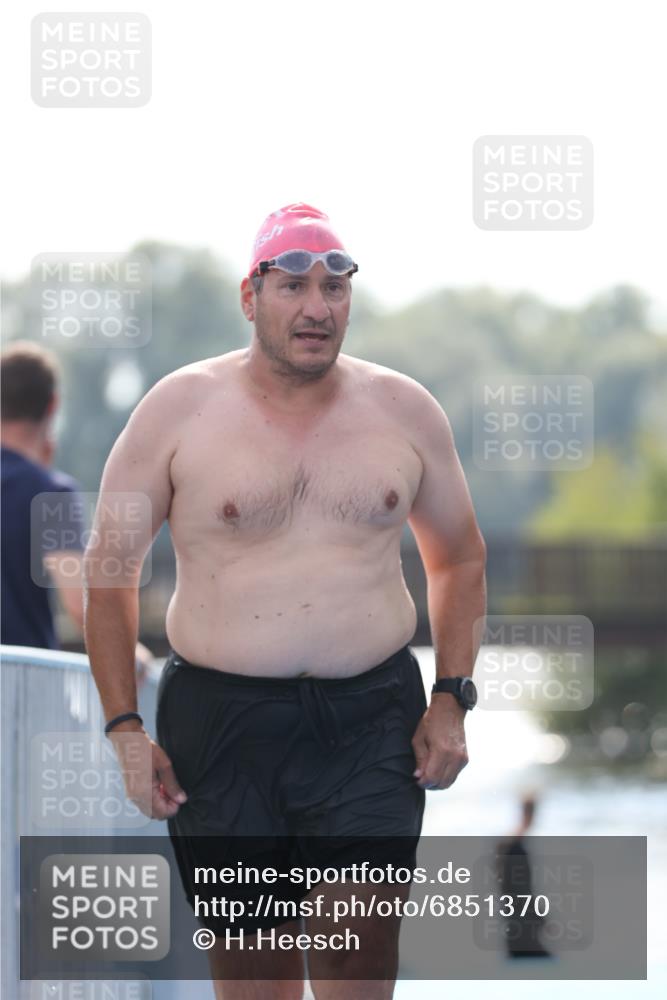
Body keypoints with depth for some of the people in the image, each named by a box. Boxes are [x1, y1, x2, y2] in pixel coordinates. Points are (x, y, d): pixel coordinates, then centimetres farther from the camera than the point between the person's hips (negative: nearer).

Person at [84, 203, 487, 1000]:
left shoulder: (403, 410, 8)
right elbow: (109, 568, 6)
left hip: (372, 722, 1)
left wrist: (452, 697, 7)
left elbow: (458, 557, 20)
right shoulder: (179, 410, 1)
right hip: (219, 720, -1)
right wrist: (123, 725, -1)